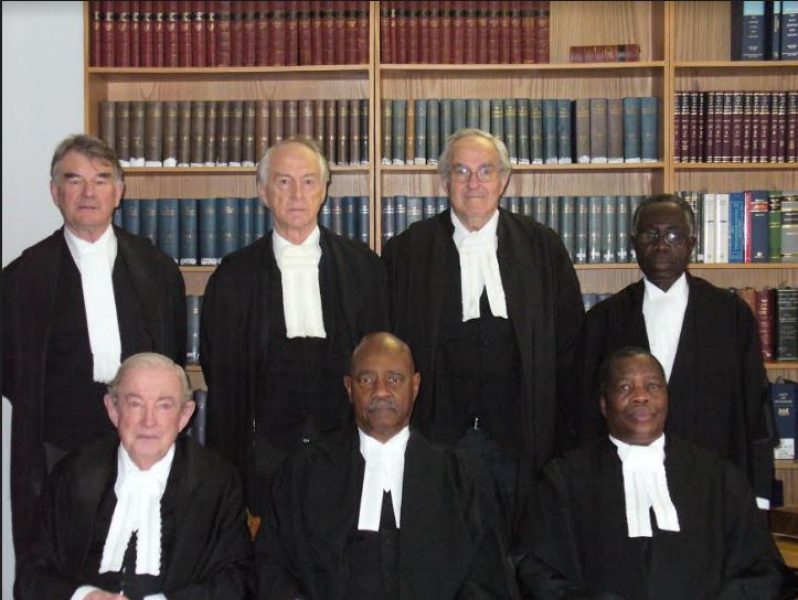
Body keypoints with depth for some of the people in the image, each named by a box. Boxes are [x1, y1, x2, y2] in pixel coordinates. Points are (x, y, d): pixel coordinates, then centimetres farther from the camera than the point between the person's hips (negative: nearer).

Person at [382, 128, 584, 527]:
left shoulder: (544, 248, 6)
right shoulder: (406, 252, 4)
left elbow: (570, 346, 7)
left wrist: (559, 435, 3)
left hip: (519, 441, 1)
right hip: (436, 437, 0)